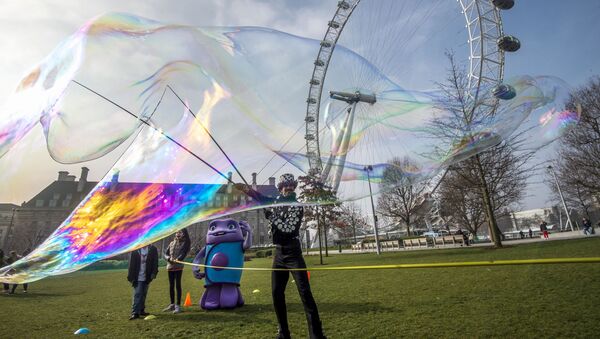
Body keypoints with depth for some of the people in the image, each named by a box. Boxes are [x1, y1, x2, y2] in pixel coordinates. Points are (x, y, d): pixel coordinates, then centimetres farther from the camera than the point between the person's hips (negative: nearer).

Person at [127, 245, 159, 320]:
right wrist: (130, 276, -5)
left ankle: (141, 310, 23)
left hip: (147, 277, 2)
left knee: (143, 294, 12)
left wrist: (154, 273, -10)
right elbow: (131, 264, -3)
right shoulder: (135, 250, -5)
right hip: (137, 277, -2)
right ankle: (135, 313, -1)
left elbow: (155, 262, -1)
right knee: (137, 294, -6)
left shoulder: (153, 250, -2)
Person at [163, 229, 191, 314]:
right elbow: (166, 253, 9)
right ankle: (172, 304, 24)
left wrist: (178, 259, -31)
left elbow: (183, 253, -12)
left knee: (178, 285, -3)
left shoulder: (185, 243, 1)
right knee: (171, 285, 12)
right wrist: (169, 258, -12)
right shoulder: (172, 243, 15)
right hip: (170, 266, 5)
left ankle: (178, 305, 4)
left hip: (178, 266, -5)